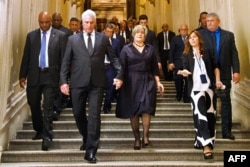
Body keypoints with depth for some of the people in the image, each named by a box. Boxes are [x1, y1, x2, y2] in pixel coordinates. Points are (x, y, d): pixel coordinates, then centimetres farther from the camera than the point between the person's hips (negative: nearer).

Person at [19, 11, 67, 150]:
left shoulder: (61, 36, -1)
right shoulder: (31, 35, 7)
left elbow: (64, 58, -2)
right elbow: (26, 56, 9)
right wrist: (23, 75, 5)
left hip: (51, 75, -3)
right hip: (34, 75, 4)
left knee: (48, 107, -4)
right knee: (34, 105, 12)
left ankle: (47, 136, 3)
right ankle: (39, 131, 31)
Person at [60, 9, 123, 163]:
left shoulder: (103, 38, 8)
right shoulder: (73, 39, 7)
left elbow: (113, 58, 7)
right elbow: (66, 62, 5)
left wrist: (119, 74, -6)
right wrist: (63, 81, -4)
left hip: (97, 83, -1)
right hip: (78, 83, 1)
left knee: (94, 116, -4)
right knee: (78, 114, 11)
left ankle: (91, 150, 2)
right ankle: (87, 139, 37)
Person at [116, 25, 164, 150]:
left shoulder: (150, 49, 12)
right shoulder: (126, 49, 6)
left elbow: (154, 67, 11)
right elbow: (122, 67, 2)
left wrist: (158, 82, 4)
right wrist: (120, 80, -7)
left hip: (147, 81, 1)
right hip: (131, 82, -1)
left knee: (147, 107, -14)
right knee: (133, 110, 0)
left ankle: (145, 136, -7)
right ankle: (137, 138, 8)